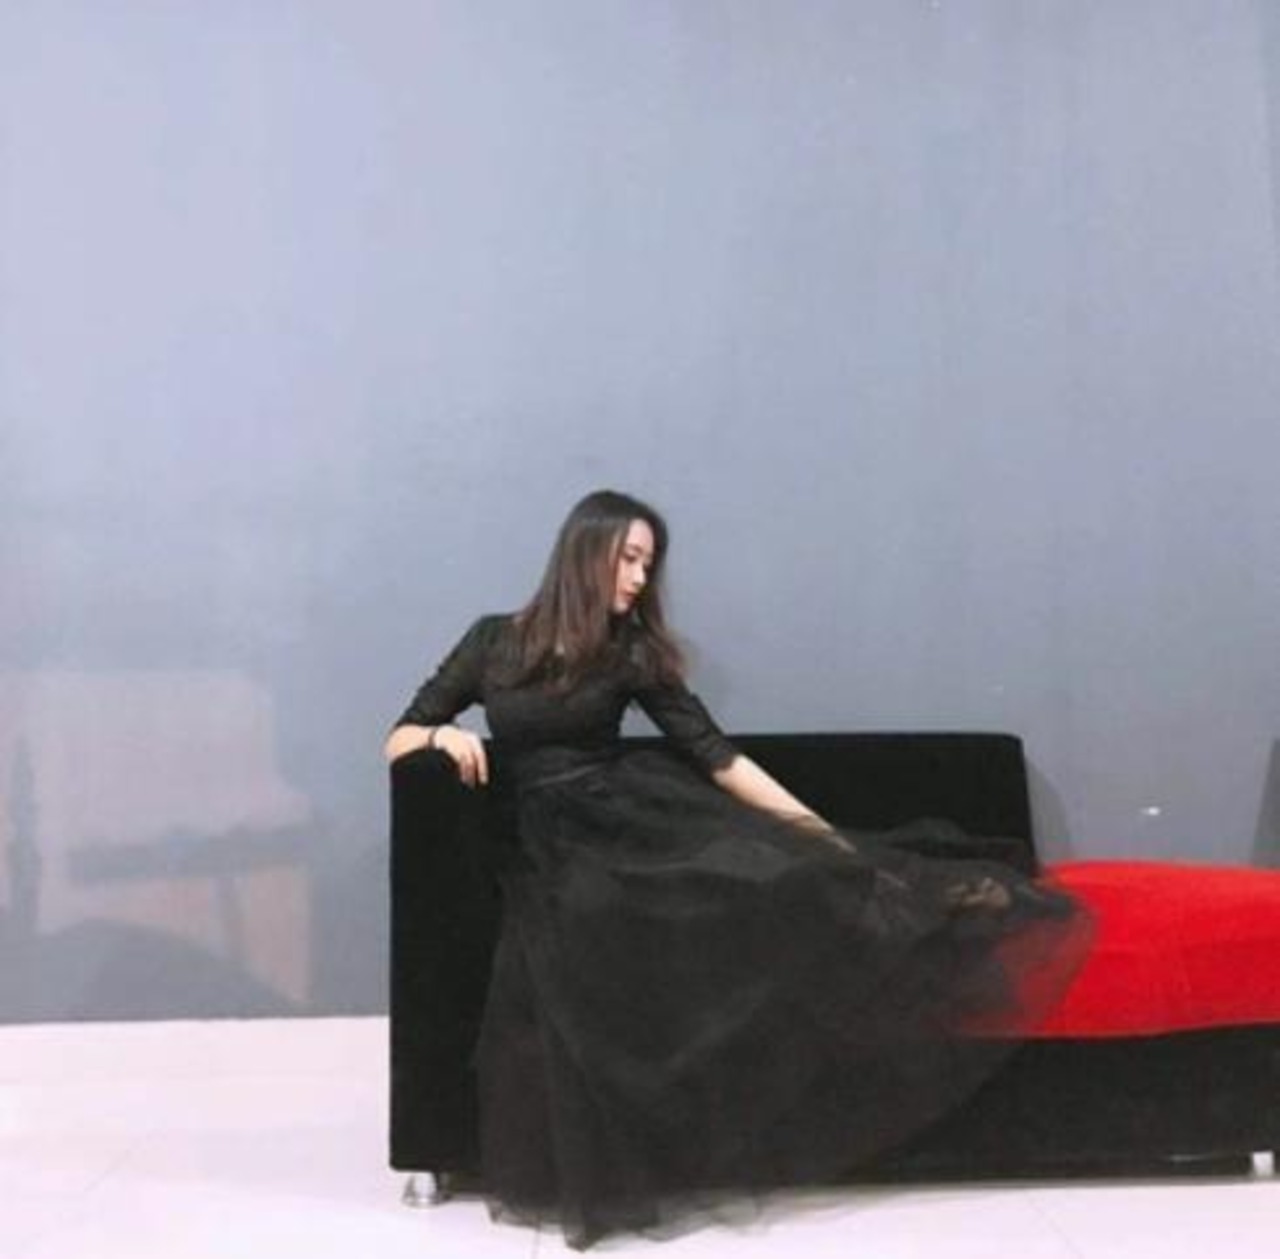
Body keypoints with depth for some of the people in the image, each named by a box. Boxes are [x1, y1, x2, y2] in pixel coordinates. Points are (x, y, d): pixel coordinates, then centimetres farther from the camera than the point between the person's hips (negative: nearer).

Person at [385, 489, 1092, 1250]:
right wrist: (445, 735, -13)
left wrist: (819, 832, -4)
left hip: (640, 812, 1)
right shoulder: (495, 641, 6)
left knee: (768, 867, -24)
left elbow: (718, 756, 3)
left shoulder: (634, 653, 7)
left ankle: (931, 897, -27)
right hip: (557, 844, 0)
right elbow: (398, 744, 11)